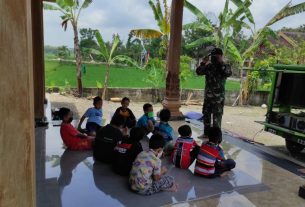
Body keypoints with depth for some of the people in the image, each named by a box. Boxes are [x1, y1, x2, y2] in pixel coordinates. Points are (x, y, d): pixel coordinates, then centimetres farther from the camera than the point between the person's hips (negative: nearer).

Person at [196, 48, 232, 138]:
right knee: (206, 115, 14)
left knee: (217, 117, -2)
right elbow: (198, 72, 8)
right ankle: (206, 133, 29)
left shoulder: (225, 67, -5)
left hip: (218, 97, -6)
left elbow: (228, 73, -26)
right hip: (208, 96, 6)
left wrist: (221, 62, -24)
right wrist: (203, 64, -5)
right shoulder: (209, 66, 8)